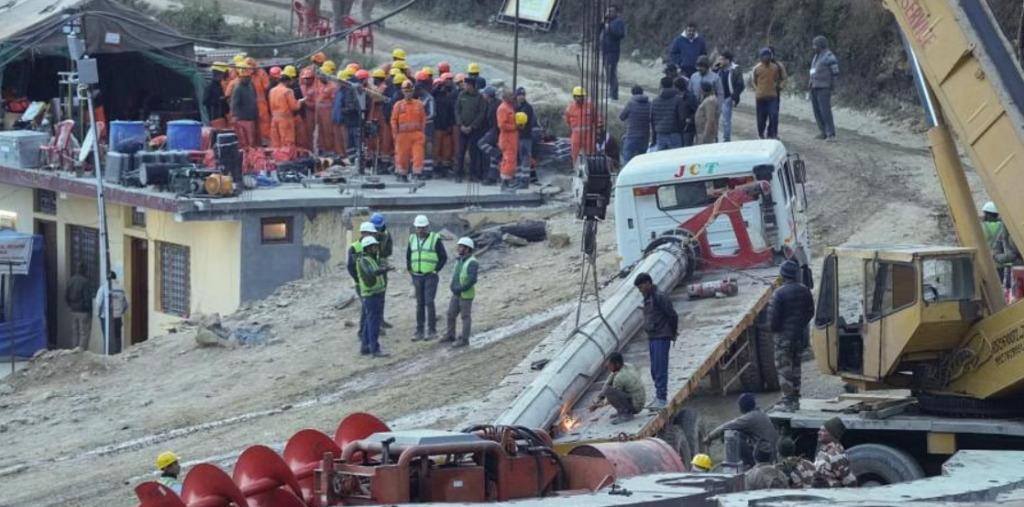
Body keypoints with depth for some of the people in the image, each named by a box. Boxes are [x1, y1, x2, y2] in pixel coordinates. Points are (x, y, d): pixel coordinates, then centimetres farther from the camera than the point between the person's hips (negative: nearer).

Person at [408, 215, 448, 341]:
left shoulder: (435, 239, -5)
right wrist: (410, 270, 9)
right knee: (420, 304, 7)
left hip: (430, 276, -5)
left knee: (429, 302, -11)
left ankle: (432, 331, -6)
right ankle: (419, 332, 10)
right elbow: (408, 256, 20)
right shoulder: (412, 239, 9)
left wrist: (436, 270, -9)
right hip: (417, 277, 5)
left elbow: (443, 257, -3)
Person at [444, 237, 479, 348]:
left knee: (465, 317, 0)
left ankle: (464, 339, 7)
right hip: (456, 294, 9)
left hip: (466, 295, -9)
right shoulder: (460, 260, 10)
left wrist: (460, 289, -21)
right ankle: (450, 335, 26)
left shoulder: (472, 262, -18)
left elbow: (472, 280, -24)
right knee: (451, 314, 13)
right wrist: (452, 285, 0)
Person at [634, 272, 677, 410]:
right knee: (655, 370, 12)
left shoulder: (659, 297, -14)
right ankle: (659, 397, 18)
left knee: (660, 370, -10)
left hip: (661, 338, -9)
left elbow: (673, 315, -14)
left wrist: (673, 333, -3)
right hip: (652, 337, 9)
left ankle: (662, 399, -10)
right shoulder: (647, 299, 14)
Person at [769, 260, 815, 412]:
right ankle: (795, 399, 23)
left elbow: (773, 316, -17)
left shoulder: (779, 294, -19)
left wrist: (774, 329, 2)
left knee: (784, 368, 0)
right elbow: (810, 312, 8)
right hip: (800, 335, 6)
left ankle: (788, 401, -2)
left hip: (784, 336, -6)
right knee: (796, 367, 17)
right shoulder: (804, 291, 1)